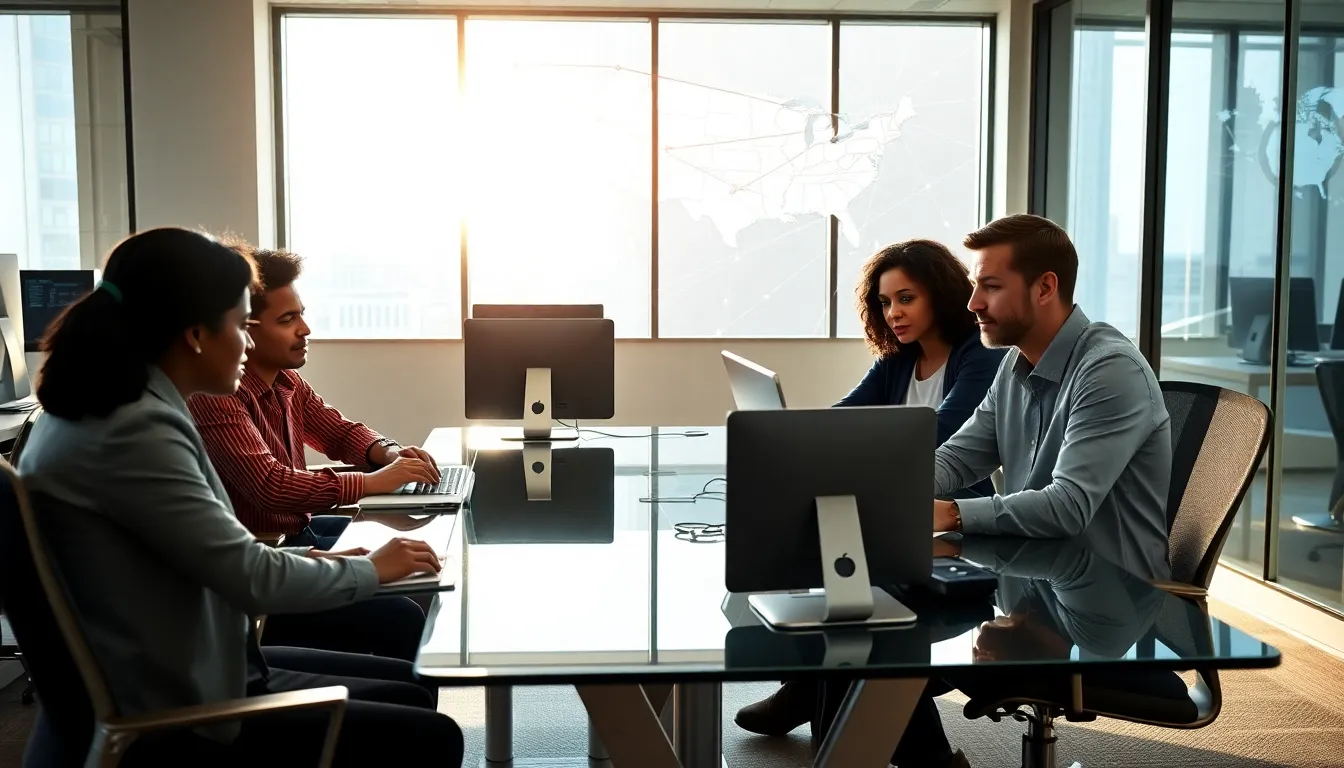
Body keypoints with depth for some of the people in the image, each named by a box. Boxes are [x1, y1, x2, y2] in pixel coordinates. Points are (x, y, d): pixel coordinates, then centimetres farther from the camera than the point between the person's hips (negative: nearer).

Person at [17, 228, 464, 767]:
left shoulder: (108, 410, 6)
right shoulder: (135, 431, -24)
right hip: (171, 724, -10)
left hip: (181, 679, 10)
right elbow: (251, 578, -21)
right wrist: (370, 569, -6)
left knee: (409, 692, 14)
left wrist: (301, 561, 6)